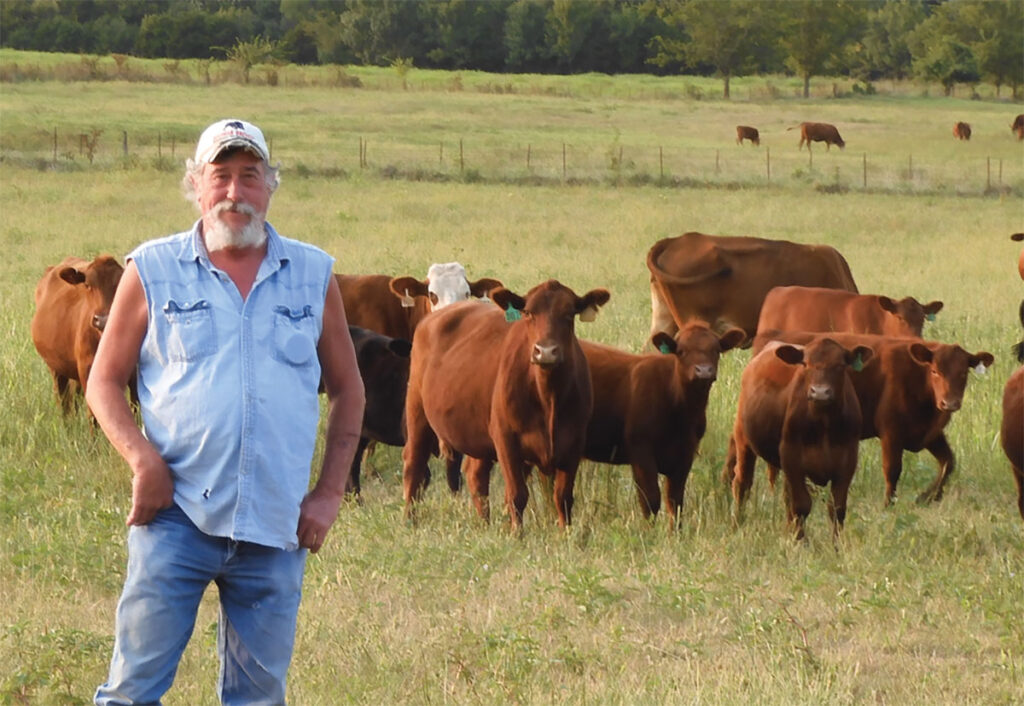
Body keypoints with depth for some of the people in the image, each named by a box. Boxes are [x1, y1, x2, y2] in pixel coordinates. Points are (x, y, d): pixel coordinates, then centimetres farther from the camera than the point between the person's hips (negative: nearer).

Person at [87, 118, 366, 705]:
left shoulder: (313, 275, 9)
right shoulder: (153, 271, 4)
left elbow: (348, 389, 16)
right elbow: (104, 382, 6)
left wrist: (330, 493, 7)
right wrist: (143, 457, -11)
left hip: (277, 525, 2)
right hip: (176, 516, -2)